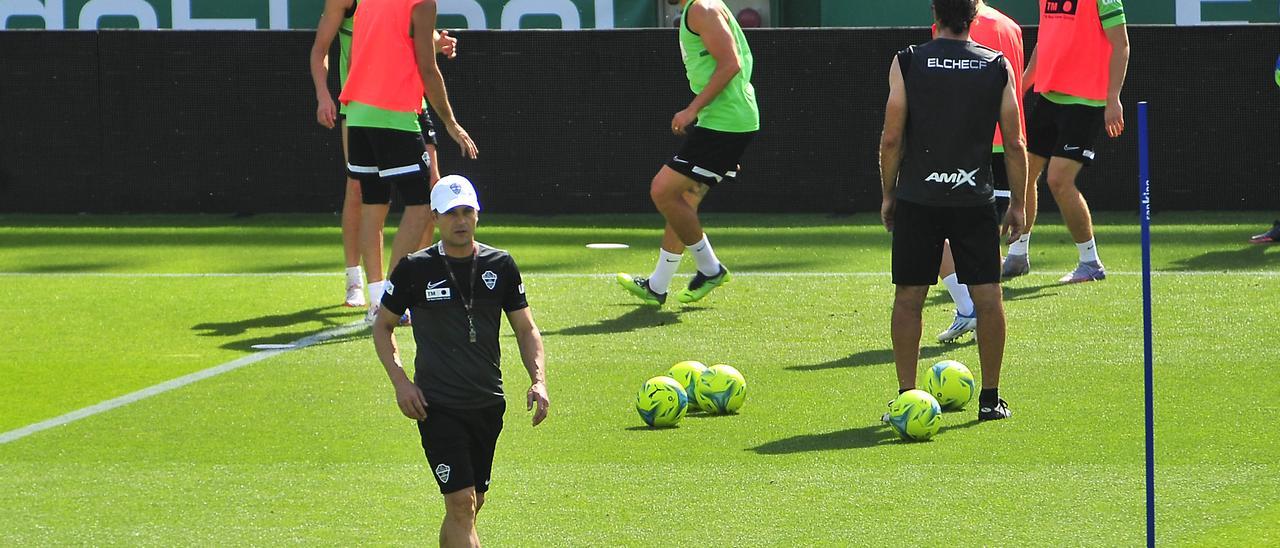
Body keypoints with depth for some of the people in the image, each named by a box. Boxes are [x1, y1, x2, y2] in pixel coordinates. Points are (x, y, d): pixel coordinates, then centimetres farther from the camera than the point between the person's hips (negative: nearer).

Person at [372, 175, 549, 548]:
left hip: (488, 404, 4)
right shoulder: (414, 269, -4)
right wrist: (400, 381, -6)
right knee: (461, 503, -14)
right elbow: (383, 326, 8)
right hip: (437, 406, -4)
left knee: (471, 504, 12)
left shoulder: (501, 266, 5)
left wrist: (538, 380, -5)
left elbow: (526, 328, 11)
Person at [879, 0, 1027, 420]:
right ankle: (990, 398, 6)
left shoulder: (907, 63, -3)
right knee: (988, 298, 6)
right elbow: (1014, 143, 2)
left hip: (917, 200, 0)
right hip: (974, 198, 0)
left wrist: (888, 194, 8)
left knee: (908, 299, 7)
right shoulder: (998, 67, 1)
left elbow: (892, 138, -4)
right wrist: (1017, 204, 11)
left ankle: (906, 397, 7)